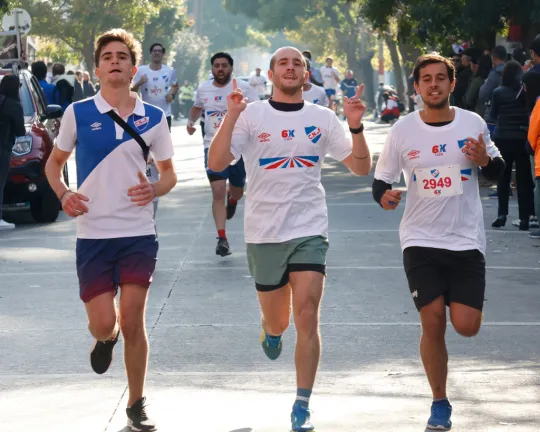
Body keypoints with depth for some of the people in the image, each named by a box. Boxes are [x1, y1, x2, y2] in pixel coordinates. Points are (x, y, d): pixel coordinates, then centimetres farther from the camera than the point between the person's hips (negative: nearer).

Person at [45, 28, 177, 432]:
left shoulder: (153, 118, 2)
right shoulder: (78, 113, 0)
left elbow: (169, 173, 12)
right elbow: (55, 162, 12)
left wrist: (155, 190, -11)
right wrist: (64, 194, -8)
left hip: (139, 234, 0)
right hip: (93, 234, 0)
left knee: (133, 321, -2)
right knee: (103, 323, -4)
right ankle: (106, 338, 35)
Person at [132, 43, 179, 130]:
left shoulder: (170, 71, 1)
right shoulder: (141, 70, -6)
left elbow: (175, 86, 20)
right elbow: (132, 91, -4)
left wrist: (172, 94, 0)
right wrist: (139, 83, -23)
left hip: (165, 114, 2)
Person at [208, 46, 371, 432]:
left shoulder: (323, 118, 5)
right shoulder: (251, 115, 0)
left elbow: (361, 167, 4)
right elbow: (217, 163, -10)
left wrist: (356, 127, -12)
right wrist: (231, 117, -22)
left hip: (309, 229, 0)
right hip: (263, 231, 0)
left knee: (307, 317, -12)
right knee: (277, 321, 11)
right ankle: (271, 330, 50)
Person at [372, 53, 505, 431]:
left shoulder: (473, 124, -1)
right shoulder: (402, 131, -3)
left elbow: (498, 170, 9)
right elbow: (380, 181, 4)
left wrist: (484, 160, -14)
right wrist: (385, 196, -19)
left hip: (467, 241, 0)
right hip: (421, 241, 0)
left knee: (466, 326, -8)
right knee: (433, 323, -6)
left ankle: (455, 302, 31)